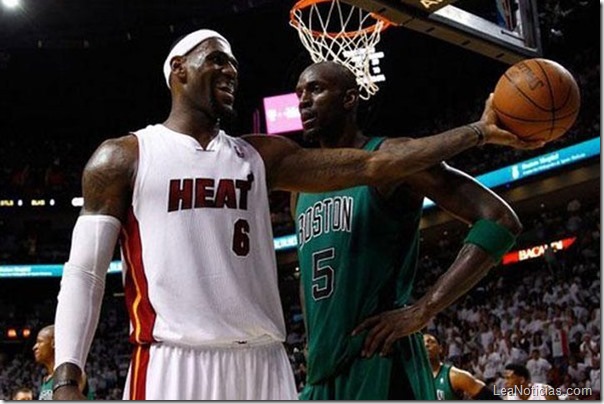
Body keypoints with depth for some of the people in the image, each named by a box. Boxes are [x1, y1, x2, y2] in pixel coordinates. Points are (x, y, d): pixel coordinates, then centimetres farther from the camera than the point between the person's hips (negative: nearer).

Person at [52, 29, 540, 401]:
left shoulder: (260, 155, 16)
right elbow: (84, 272, 2)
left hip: (262, 364, 5)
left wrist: (479, 132, 3)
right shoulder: (122, 158, 6)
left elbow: (370, 164, 9)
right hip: (174, 365, -4)